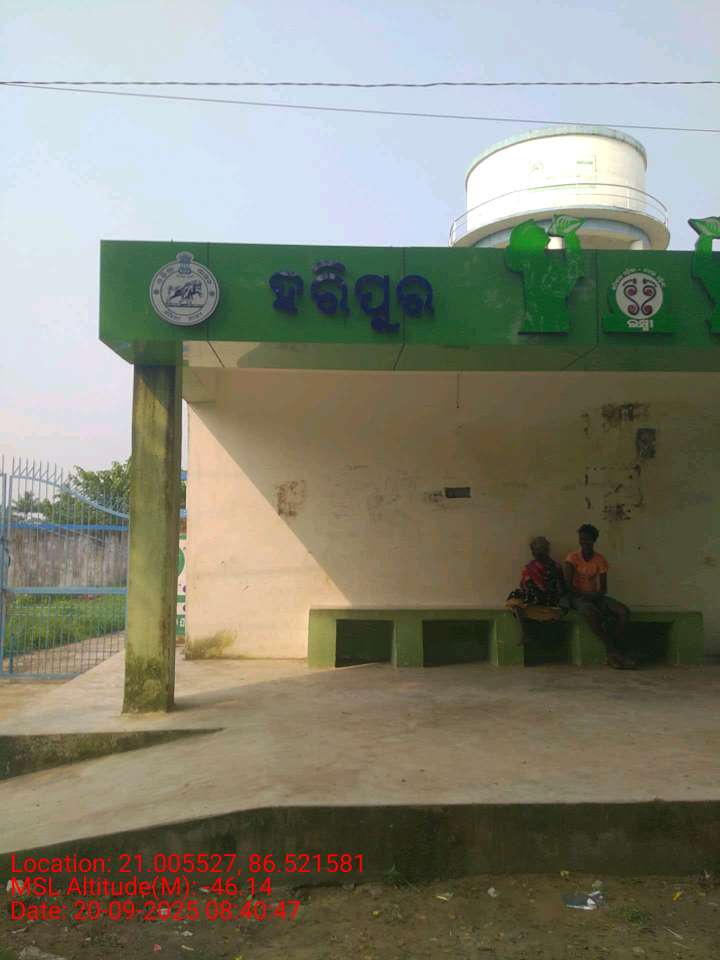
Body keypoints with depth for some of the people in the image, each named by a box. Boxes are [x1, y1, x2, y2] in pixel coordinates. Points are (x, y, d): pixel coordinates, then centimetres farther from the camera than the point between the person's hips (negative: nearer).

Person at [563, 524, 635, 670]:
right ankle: (613, 651, -31)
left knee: (623, 611, -20)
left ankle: (612, 653, -20)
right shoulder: (572, 558, -3)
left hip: (595, 596, 4)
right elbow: (567, 585, -10)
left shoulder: (600, 559, 6)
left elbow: (603, 588, 5)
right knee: (591, 612, -39)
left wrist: (596, 595, -16)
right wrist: (584, 595, -21)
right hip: (578, 597, -4)